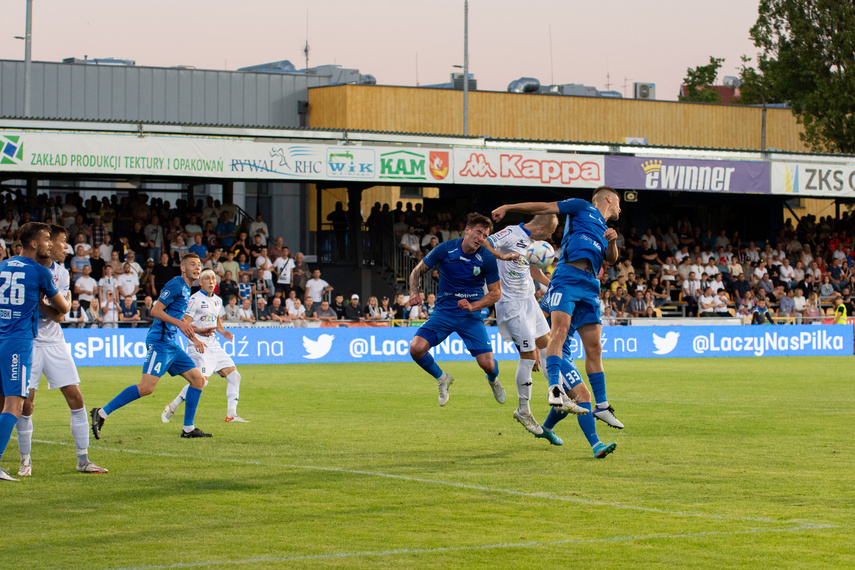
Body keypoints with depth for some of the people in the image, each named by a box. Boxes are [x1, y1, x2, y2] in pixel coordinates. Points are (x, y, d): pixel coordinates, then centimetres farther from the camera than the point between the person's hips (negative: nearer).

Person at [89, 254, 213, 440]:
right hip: (159, 342, -10)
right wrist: (179, 323, -21)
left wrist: (194, 339, 32)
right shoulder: (176, 285, -9)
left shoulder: (186, 289, 20)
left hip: (172, 344, 10)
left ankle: (188, 429, 10)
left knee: (198, 379, 6)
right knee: (146, 387, -19)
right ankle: (101, 413, -12)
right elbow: (155, 311, -16)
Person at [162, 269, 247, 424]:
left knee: (234, 375, -1)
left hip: (214, 344, 8)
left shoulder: (217, 300, 15)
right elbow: (185, 324, -13)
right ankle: (171, 407, -5)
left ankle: (231, 414, 2)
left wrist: (224, 332, 8)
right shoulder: (195, 299, -8)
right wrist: (200, 330, -29)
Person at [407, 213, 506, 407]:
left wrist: (473, 305, -15)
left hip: (471, 316, 0)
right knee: (416, 348, -21)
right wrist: (414, 293, -14)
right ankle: (442, 379, 11)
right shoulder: (445, 249, -9)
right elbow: (418, 271, 4)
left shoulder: (487, 258, -9)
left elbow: (496, 292, 0)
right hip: (444, 311, 0)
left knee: (487, 364, -11)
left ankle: (493, 380, 31)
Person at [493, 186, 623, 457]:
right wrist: (507, 207, 7)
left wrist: (612, 242, -3)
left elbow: (611, 259, 18)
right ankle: (555, 389, -39)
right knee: (560, 329, -25)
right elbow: (544, 208, 13)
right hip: (567, 278, -6)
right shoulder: (581, 208, 16)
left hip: (590, 288, 6)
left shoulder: (604, 230, 32)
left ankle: (601, 406, 7)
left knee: (594, 348, 3)